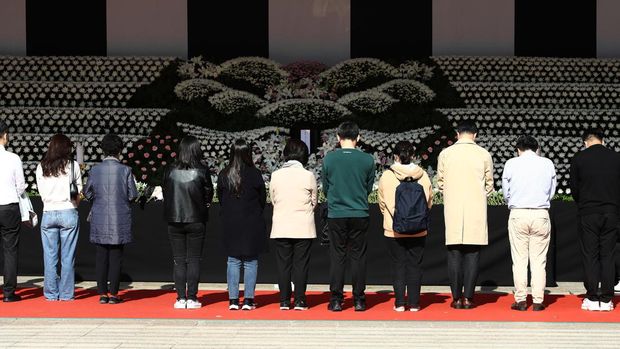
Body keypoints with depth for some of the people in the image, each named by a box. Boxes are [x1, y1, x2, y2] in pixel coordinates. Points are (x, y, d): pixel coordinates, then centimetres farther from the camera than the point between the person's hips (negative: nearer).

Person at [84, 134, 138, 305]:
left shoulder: (94, 170, -3)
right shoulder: (125, 170, -7)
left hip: (99, 221, 1)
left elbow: (87, 194, 5)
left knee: (101, 258, 7)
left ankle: (103, 294, 8)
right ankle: (113, 294, 4)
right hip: (120, 221, -1)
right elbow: (132, 195, -4)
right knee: (116, 257, 3)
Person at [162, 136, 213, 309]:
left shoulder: (170, 170, -3)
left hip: (174, 221, 2)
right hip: (196, 221, -2)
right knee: (194, 260, 4)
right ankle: (192, 298, 2)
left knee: (179, 261, 7)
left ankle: (181, 298, 6)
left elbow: (165, 193, 3)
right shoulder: (202, 170, -8)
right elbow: (209, 194, -1)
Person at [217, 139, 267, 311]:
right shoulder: (254, 174, -9)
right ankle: (248, 300, 3)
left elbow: (220, 199, 6)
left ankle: (233, 300, 5)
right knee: (250, 261, 4)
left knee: (233, 260, 8)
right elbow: (263, 199, 0)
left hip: (230, 224, 2)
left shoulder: (223, 175, -2)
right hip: (252, 224, -2)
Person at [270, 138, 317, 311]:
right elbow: (314, 202, 4)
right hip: (303, 229, -2)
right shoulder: (308, 176, -7)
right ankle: (300, 301, 3)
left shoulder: (275, 175, -1)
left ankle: (284, 301, 8)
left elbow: (273, 200, 8)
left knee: (283, 264, 7)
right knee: (301, 264, 3)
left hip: (281, 228, 2)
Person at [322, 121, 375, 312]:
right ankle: (359, 300, 8)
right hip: (359, 214, 0)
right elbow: (369, 187, 7)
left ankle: (336, 300, 5)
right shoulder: (367, 160, -4)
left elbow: (325, 188, 6)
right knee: (358, 257, 7)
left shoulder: (329, 158, -3)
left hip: (335, 214, 0)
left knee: (337, 257, 6)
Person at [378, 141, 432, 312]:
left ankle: (399, 302, 5)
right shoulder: (423, 176, -3)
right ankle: (414, 303, 7)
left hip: (393, 230, -1)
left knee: (398, 265, 7)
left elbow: (382, 203, 3)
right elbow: (429, 202, 7)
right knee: (415, 266, 7)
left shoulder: (386, 176, -7)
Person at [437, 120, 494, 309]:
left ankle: (457, 298, 5)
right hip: (476, 210, -1)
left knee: (454, 254, 5)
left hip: (453, 210, 1)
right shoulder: (484, 154, -1)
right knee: (472, 254, 2)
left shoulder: (445, 154, 1)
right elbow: (489, 185, 7)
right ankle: (468, 298, 1)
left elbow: (440, 183, 9)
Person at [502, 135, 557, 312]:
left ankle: (520, 300, 4)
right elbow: (552, 191, 10)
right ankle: (538, 301, 2)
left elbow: (506, 192, 7)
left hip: (518, 214, -1)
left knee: (519, 259, 4)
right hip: (541, 214, 1)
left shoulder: (511, 163, 1)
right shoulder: (548, 163, 4)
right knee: (539, 260, 4)